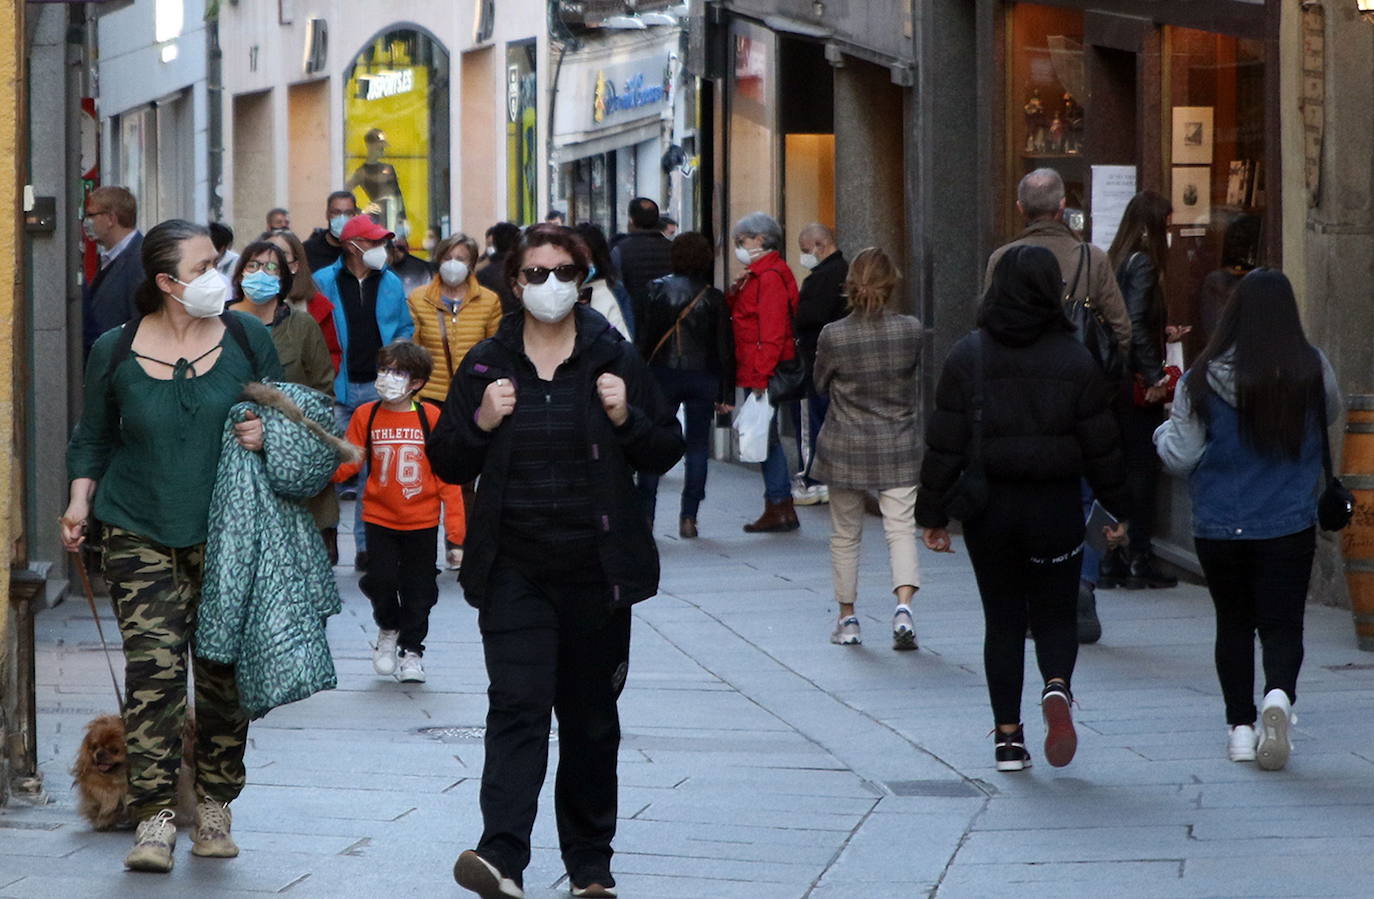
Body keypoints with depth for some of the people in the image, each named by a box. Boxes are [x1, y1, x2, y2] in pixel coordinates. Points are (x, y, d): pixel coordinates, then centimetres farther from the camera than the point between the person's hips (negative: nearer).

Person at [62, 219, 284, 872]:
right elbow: (94, 437, 13)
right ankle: (154, 818, -12)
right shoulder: (115, 352, 1)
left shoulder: (245, 339, 2)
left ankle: (214, 806, 21)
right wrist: (80, 501, 0)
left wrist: (266, 435, -9)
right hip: (140, 534, -2)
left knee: (224, 671, 6)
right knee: (152, 670, -12)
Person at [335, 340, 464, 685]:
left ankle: (411, 649, 23)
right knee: (380, 580, -6)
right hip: (379, 517, 1)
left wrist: (454, 518, -5)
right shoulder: (366, 416, -1)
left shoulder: (430, 417, -6)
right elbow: (348, 462, 3)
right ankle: (388, 629, 24)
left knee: (418, 588, 6)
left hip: (421, 520, -1)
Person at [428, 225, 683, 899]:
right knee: (517, 707, -15)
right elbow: (446, 464, 9)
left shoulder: (613, 358, 4)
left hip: (596, 570, 1)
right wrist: (480, 422, -10)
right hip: (514, 571, -1)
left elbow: (667, 452, 7)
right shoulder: (487, 364, 6)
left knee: (590, 717, 9)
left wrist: (627, 418, -12)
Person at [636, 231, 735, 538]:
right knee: (697, 446, 7)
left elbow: (644, 335, -6)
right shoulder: (714, 298, -2)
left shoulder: (657, 290, -3)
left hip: (663, 374, 0)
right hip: (703, 377, 0)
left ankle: (645, 513, 2)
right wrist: (726, 394, 3)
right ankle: (688, 518, 2)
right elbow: (725, 347, -2)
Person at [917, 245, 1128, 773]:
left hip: (988, 509, 1)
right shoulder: (1075, 359, -4)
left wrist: (932, 515, 4)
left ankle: (1008, 738, 8)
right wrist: (1118, 510, 10)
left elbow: (944, 445, -3)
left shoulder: (967, 357, -3)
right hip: (1055, 507, -1)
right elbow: (1102, 447, -1)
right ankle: (1056, 686, -18)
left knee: (1002, 619, 10)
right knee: (1055, 613, 12)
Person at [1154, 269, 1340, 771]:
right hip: (1290, 524, -1)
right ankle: (1279, 695, -24)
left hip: (1219, 527, 1)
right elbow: (1332, 416, 13)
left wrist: (1164, 432, 16)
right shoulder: (1313, 371, -8)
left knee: (1234, 624, 15)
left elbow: (1180, 457, -5)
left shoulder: (1203, 378, -10)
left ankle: (1240, 727, 16)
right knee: (1282, 624, 3)